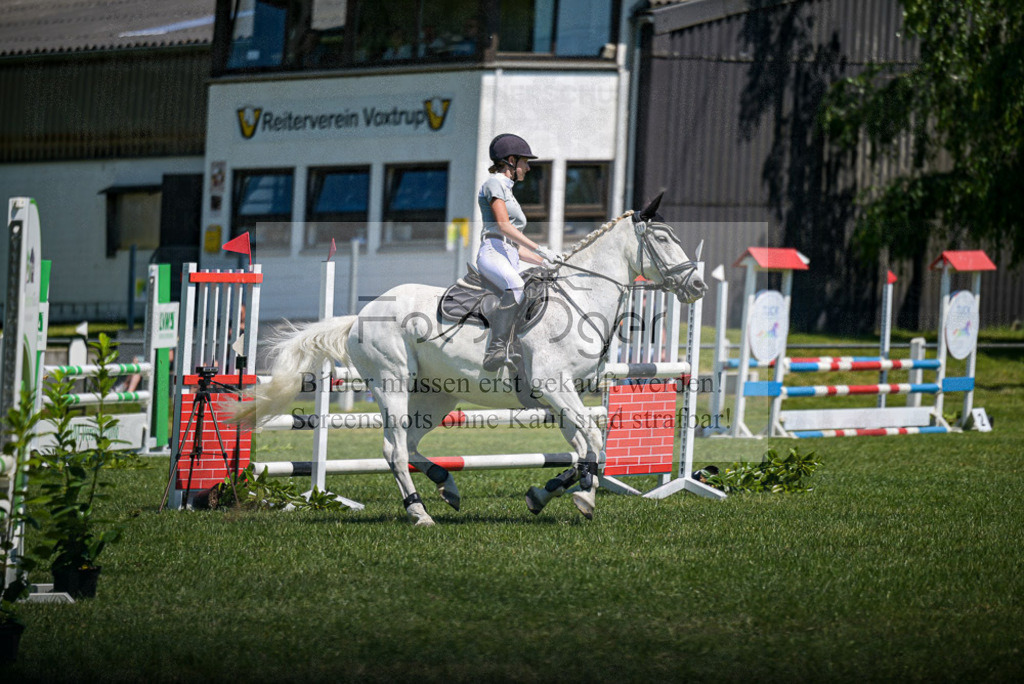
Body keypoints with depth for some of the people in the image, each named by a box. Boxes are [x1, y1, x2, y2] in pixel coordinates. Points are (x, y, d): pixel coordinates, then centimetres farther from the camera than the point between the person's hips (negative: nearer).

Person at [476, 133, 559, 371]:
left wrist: (544, 261, 19)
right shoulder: (494, 184, 4)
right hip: (492, 253, -10)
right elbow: (503, 225, -11)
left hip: (510, 261, 10)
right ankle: (497, 347, -47)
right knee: (515, 286, -39)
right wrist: (539, 249, -15)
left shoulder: (507, 192, 32)